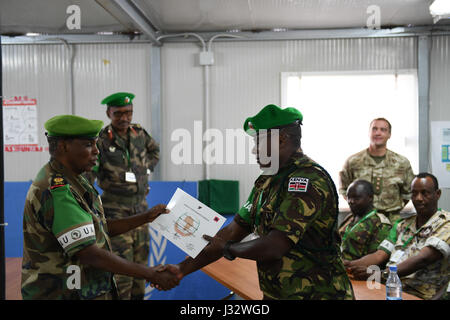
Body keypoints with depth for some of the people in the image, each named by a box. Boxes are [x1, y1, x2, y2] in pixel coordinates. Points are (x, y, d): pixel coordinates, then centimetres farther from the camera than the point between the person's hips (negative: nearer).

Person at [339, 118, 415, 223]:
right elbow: (344, 189, 15)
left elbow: (408, 192, 16)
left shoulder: (402, 163, 5)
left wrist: (395, 209, 9)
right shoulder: (353, 161, 2)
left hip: (392, 219, 1)